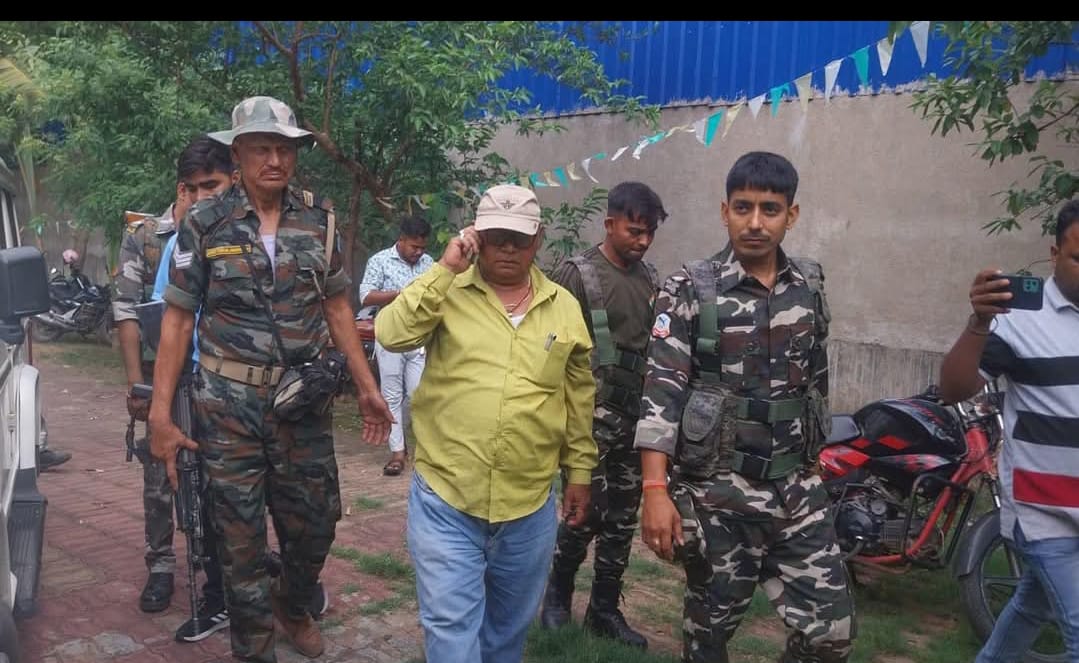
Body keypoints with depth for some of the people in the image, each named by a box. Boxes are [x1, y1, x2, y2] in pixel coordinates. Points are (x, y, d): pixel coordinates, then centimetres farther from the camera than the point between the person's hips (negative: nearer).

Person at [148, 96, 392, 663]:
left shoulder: (318, 219, 3)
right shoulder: (204, 224, -4)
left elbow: (337, 308, 9)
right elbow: (177, 319, -2)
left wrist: (367, 388, 7)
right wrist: (160, 413, -7)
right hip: (229, 405, -2)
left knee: (315, 524, 12)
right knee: (240, 535, 7)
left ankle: (292, 605, 42)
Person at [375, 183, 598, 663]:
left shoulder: (565, 308, 4)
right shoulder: (447, 291, -2)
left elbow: (579, 398, 10)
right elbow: (391, 334, -19)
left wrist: (580, 472, 12)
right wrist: (444, 269, -20)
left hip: (530, 507, 3)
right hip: (445, 501, -2)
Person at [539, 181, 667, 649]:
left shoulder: (649, 279, 12)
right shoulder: (577, 274, -6)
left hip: (637, 417, 6)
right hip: (591, 415, -5)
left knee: (622, 517, 9)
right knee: (586, 510, -2)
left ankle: (604, 610, 23)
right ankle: (557, 593, 23)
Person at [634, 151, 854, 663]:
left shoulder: (810, 285, 6)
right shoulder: (690, 289, -9)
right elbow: (662, 391, -13)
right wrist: (656, 491, -20)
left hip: (798, 491, 4)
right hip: (716, 494, -4)